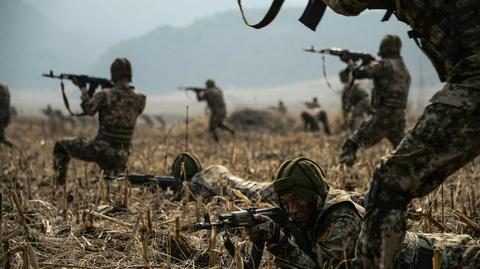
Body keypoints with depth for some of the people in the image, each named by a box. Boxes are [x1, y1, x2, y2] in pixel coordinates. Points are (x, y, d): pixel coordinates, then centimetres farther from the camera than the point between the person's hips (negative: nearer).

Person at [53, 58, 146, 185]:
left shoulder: (105, 95, -14)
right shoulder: (140, 99, -3)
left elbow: (89, 109, 0)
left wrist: (83, 89, 13)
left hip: (99, 150, -4)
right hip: (121, 155, 4)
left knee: (61, 145, 17)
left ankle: (59, 185, 13)